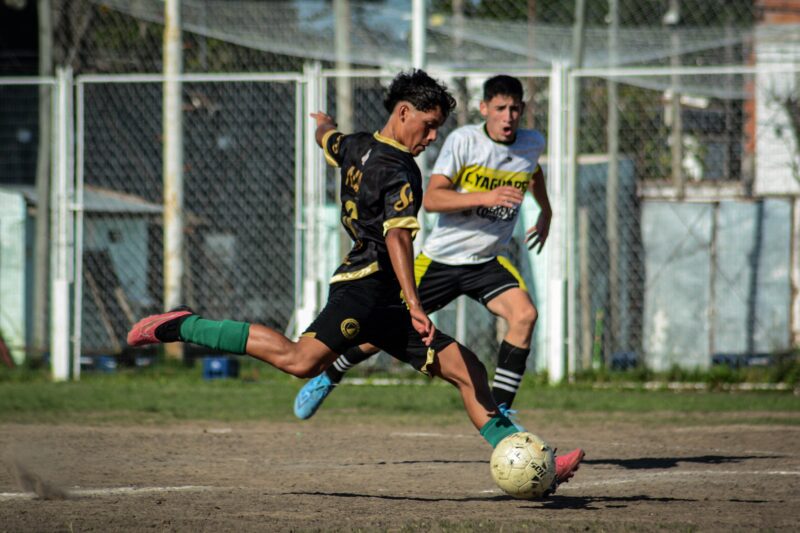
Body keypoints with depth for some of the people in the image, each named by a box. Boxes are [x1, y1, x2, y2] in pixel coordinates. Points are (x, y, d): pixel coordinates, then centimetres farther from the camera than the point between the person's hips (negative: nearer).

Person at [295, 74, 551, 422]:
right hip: (440, 259, -3)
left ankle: (499, 412, -17)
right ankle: (327, 378, 33)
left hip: (487, 262, 3)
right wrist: (485, 197, -36)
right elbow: (431, 199, -25)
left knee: (525, 315, -24)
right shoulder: (463, 141, -16)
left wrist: (546, 213, 35)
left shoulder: (533, 144, -2)